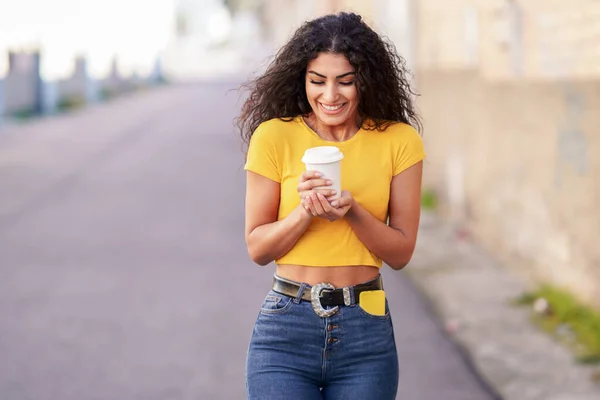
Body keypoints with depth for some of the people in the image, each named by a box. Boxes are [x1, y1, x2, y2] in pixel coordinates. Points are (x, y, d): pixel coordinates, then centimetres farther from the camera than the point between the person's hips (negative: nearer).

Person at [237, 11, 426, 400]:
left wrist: (352, 211, -16)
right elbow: (257, 248, 0)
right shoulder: (274, 136, -3)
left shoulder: (399, 141, 0)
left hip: (366, 332, 1)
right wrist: (305, 211, -17)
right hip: (286, 328, -1)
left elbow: (402, 252, 1)